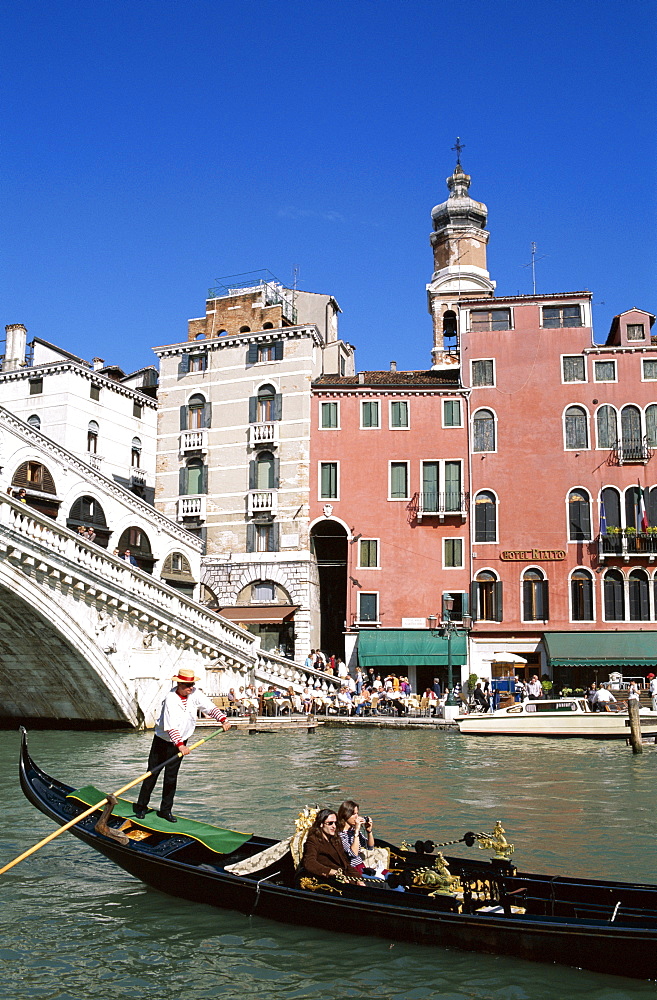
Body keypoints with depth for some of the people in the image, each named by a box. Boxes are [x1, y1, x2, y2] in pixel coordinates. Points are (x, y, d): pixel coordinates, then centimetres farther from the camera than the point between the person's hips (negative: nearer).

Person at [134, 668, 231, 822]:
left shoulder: (194, 694, -8)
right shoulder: (171, 699, -25)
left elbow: (210, 707, -6)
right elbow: (171, 726, -32)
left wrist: (223, 720, -22)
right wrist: (180, 745, -41)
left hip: (180, 743, 4)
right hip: (162, 741, -4)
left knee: (171, 777, 7)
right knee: (152, 774, 3)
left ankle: (165, 810, 15)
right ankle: (141, 807, 17)